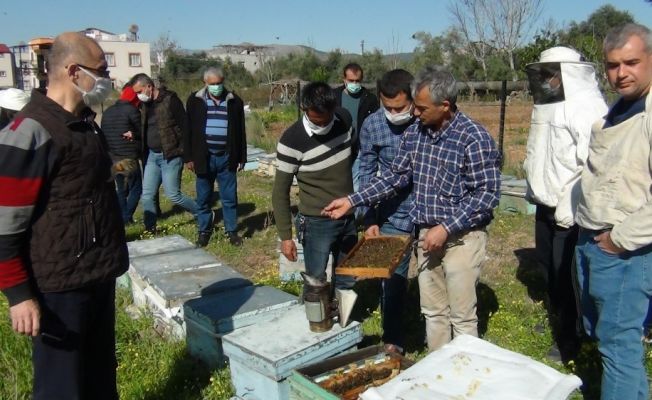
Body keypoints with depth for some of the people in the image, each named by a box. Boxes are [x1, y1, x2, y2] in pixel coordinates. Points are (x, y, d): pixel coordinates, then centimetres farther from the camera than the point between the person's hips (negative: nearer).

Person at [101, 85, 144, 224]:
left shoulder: (107, 112, 14)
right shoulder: (132, 110, -8)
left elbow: (103, 133, 18)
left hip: (112, 158, 7)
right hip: (128, 157, -7)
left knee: (121, 190, 15)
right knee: (135, 189, 3)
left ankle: (120, 218, 14)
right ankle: (126, 217, -5)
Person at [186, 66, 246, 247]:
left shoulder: (234, 101, 2)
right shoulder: (195, 100, 0)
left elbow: (241, 132, 6)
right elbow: (189, 130, 2)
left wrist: (242, 157, 4)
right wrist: (189, 157, -2)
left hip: (226, 157, 0)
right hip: (204, 157, 0)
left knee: (230, 197, 6)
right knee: (203, 198, 9)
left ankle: (232, 230, 19)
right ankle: (204, 230, 23)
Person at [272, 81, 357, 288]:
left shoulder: (345, 119, -6)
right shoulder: (292, 141, -20)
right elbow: (280, 192, -12)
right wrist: (285, 236, -10)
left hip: (348, 218, 5)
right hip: (317, 223, -5)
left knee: (347, 281, 17)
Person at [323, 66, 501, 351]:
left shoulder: (474, 138, -17)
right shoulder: (415, 133, 2)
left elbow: (487, 194, -18)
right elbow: (396, 176, 9)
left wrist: (446, 228, -22)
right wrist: (353, 201, 3)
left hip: (462, 237, -6)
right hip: (427, 234, 6)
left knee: (462, 316, 6)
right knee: (432, 311, 18)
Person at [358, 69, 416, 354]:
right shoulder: (372, 125, -8)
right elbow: (367, 173, 0)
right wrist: (369, 220, -3)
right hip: (394, 216, 1)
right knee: (393, 280, 6)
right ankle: (392, 341, 25)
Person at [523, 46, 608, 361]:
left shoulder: (586, 106, -17)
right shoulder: (551, 105, 13)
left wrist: (569, 208, -24)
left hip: (569, 210, -9)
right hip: (547, 205, 9)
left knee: (566, 275, 0)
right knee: (548, 265, 20)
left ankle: (569, 339, 16)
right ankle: (556, 320, 40)